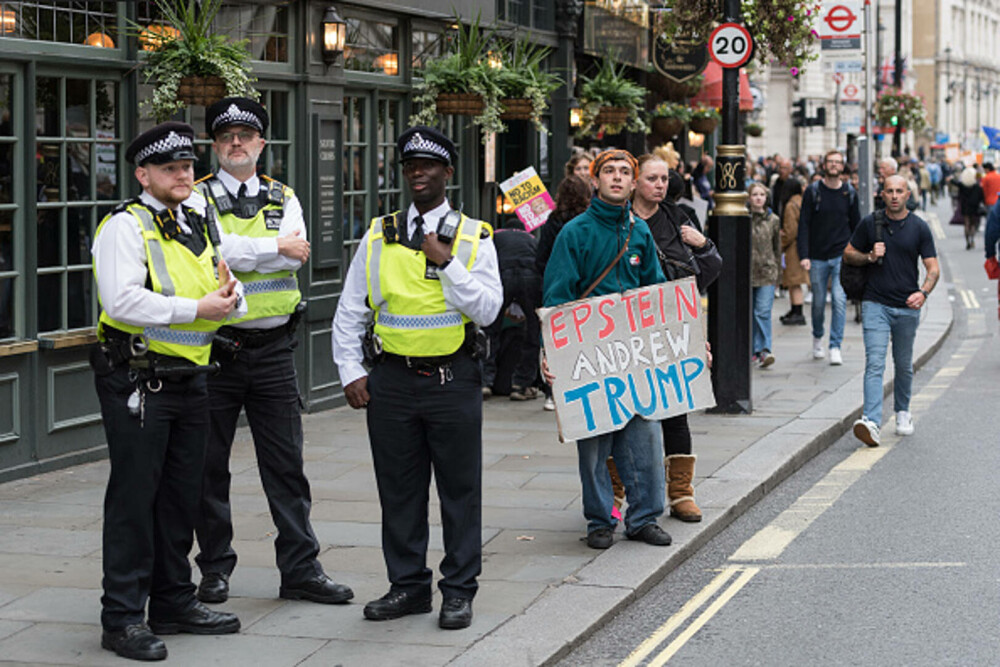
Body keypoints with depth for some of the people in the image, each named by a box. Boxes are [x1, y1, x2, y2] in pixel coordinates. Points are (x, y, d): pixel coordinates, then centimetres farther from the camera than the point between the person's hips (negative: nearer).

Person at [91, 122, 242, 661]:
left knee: (182, 496, 14)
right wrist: (196, 309, -20)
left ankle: (174, 603, 26)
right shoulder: (125, 227, -9)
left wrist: (229, 291, -6)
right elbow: (123, 300, -22)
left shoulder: (198, 227, 16)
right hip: (137, 383, -8)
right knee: (134, 498, -4)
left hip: (189, 380, 8)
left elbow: (228, 292, 18)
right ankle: (122, 619, 2)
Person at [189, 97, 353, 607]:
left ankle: (301, 569, 11)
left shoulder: (283, 199, 10)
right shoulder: (199, 198, 1)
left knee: (286, 464, 5)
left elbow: (296, 255, -8)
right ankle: (215, 567, 18)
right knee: (210, 464, 6)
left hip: (273, 349, 2)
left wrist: (240, 254, -14)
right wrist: (276, 247, -12)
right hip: (216, 349, -2)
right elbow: (210, 251, -18)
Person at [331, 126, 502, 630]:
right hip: (392, 378, 3)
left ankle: (459, 590, 13)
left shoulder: (474, 237, 2)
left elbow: (487, 309, -8)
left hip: (453, 380, -2)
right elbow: (350, 311, 11)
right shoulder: (379, 236, 9)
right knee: (398, 490, 8)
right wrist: (351, 373, 3)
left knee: (460, 489, 3)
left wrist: (446, 263, -16)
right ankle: (408, 586, 19)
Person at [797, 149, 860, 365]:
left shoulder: (849, 193, 5)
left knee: (840, 299, -11)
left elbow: (856, 225, 12)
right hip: (817, 257, 0)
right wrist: (803, 255, -12)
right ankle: (817, 338, 33)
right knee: (819, 302, 9)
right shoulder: (813, 191, -1)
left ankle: (835, 347, -7)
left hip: (841, 256, 0)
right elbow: (804, 224, -3)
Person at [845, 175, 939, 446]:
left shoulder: (919, 228, 1)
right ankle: (871, 422, -26)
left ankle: (903, 412, 38)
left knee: (904, 366, 15)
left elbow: (933, 267, -2)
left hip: (907, 307, 1)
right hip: (875, 304, -1)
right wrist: (869, 256, -9)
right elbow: (848, 254, 12)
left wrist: (923, 292, -21)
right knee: (875, 363, -14)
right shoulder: (870, 224, 2)